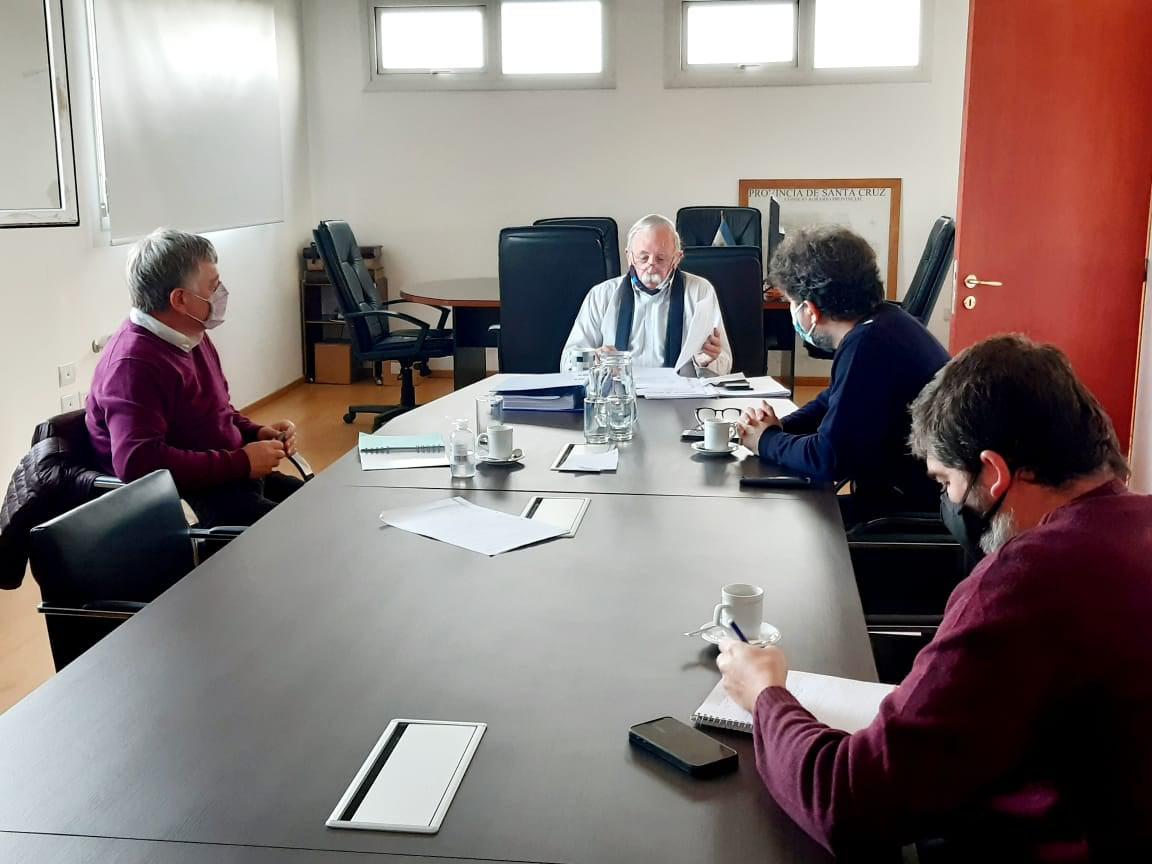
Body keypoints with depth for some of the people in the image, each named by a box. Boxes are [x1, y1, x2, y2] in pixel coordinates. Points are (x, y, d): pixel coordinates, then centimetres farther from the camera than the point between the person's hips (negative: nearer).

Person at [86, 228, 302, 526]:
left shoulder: (192, 338, 9)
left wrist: (256, 433, 5)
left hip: (233, 480, 10)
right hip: (187, 507, -10)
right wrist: (241, 463, -25)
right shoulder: (135, 363, -21)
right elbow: (138, 463, -33)